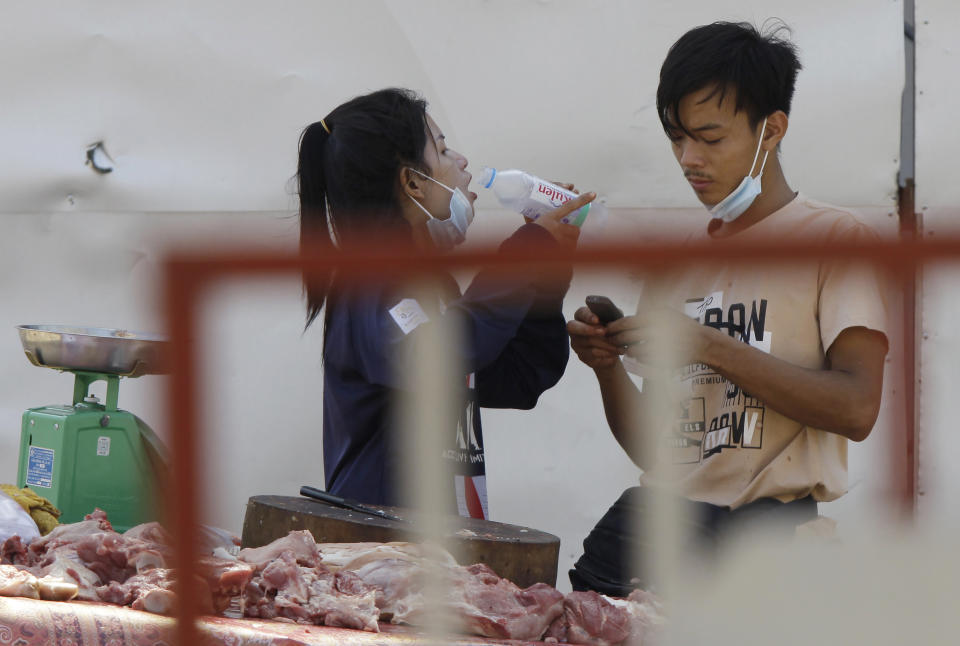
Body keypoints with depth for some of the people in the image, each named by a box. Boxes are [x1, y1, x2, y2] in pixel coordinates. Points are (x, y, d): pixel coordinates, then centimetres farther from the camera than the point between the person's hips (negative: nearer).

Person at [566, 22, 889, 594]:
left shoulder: (836, 239, 5)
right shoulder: (677, 263, 23)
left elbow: (857, 409, -10)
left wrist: (712, 347, -13)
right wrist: (608, 367, 2)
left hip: (764, 530, -5)